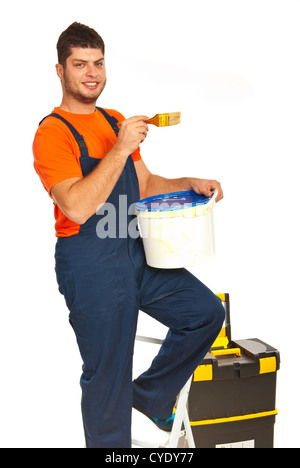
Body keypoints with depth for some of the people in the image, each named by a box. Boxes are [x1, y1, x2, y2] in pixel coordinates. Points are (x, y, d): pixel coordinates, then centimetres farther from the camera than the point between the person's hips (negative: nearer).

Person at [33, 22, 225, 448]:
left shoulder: (115, 122, 14)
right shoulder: (52, 132, -11)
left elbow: (144, 185, 20)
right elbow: (76, 207, -24)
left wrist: (190, 185, 4)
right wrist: (121, 148, -24)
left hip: (136, 253, 8)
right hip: (90, 265, -7)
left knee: (206, 312, 8)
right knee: (107, 373, 3)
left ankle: (151, 395, 26)